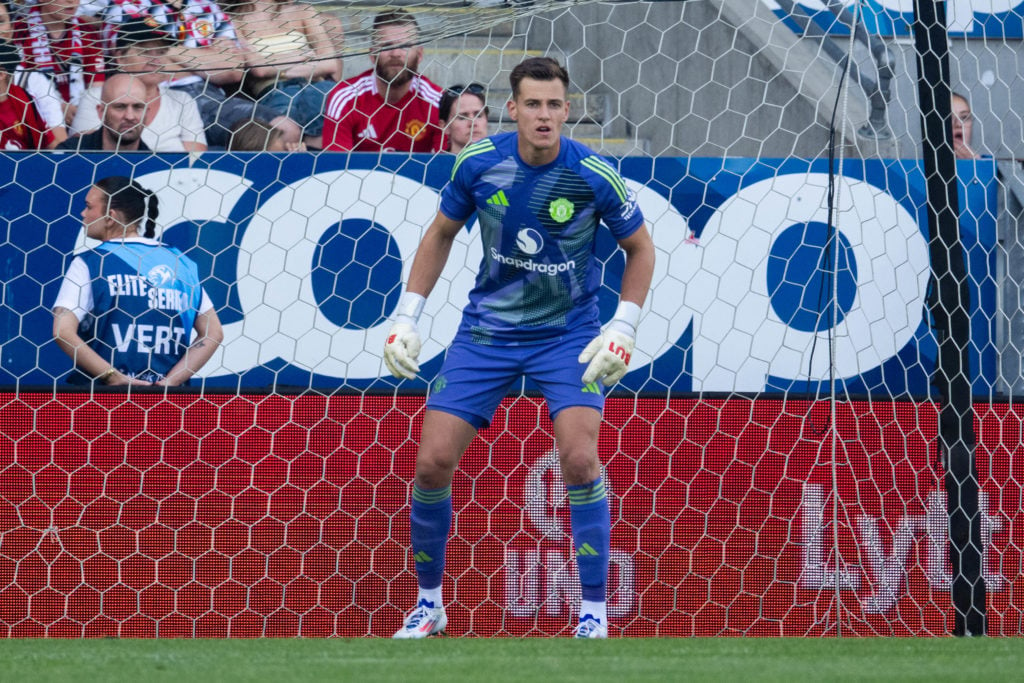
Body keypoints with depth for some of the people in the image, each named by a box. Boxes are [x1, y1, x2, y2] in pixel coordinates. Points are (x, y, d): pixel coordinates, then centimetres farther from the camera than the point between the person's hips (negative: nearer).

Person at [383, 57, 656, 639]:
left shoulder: (594, 176, -15)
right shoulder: (479, 164, -10)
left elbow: (640, 247, 1)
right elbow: (441, 233, 8)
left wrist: (623, 328, -8)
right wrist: (407, 317, 4)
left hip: (568, 334, -2)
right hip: (487, 330, 2)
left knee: (580, 458, -22)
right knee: (433, 461, -6)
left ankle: (594, 613, -9)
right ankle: (429, 603, 16)